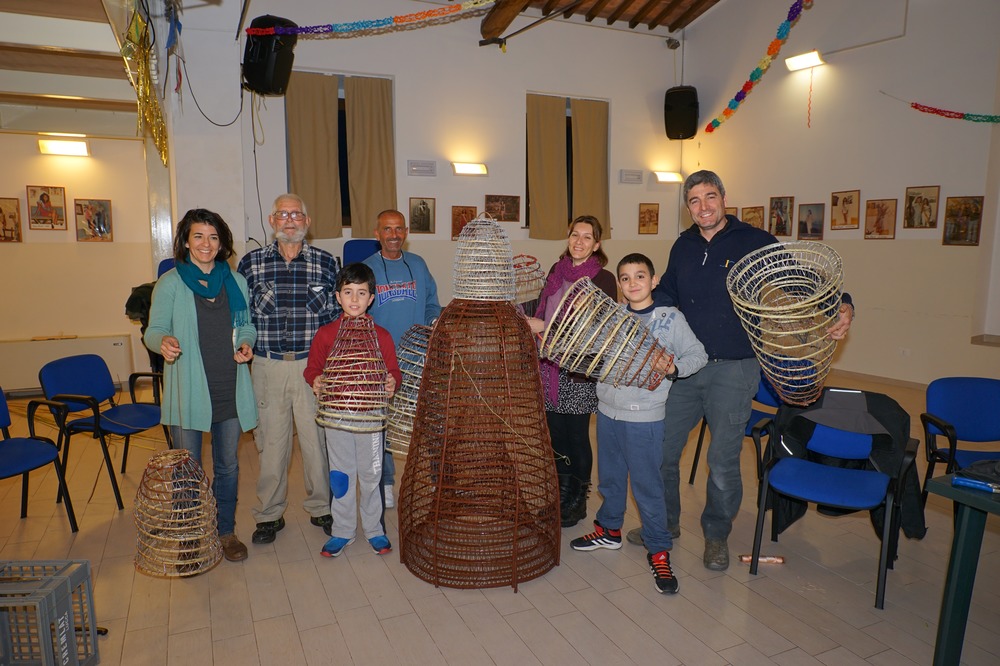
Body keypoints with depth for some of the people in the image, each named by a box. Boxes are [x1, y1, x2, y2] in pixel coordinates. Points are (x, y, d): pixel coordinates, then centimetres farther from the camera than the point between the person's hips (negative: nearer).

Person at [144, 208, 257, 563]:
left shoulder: (236, 281, 8)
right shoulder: (169, 283, -1)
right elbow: (153, 331, 0)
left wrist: (247, 343, -5)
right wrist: (164, 341, -23)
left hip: (230, 389, 3)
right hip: (187, 391, -2)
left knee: (228, 465, 13)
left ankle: (226, 531, 29)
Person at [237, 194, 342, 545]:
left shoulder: (326, 262, 3)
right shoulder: (250, 262, 4)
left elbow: (339, 314, 6)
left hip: (313, 364, 0)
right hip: (268, 365, 1)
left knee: (317, 437, 7)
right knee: (270, 440, 9)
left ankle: (321, 507, 27)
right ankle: (269, 514, 26)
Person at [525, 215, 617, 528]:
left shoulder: (603, 279, -8)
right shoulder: (556, 272, 10)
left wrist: (545, 327, -18)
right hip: (550, 366, 5)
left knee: (577, 436, 4)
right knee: (555, 433, 11)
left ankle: (578, 502, 23)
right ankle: (561, 497, 29)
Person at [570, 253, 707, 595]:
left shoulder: (671, 318, -6)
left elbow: (698, 354, -2)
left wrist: (674, 368, -21)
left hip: (645, 417, -5)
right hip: (607, 412, 5)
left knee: (647, 485, 2)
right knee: (609, 477, 19)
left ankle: (658, 551, 18)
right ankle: (609, 529, 40)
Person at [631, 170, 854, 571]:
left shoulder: (756, 242, -5)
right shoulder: (683, 247, 9)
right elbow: (664, 294, 21)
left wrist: (842, 308, -23)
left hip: (734, 369, -4)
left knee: (723, 461, 4)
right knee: (660, 448, 10)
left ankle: (717, 535, 28)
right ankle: (665, 522, 32)